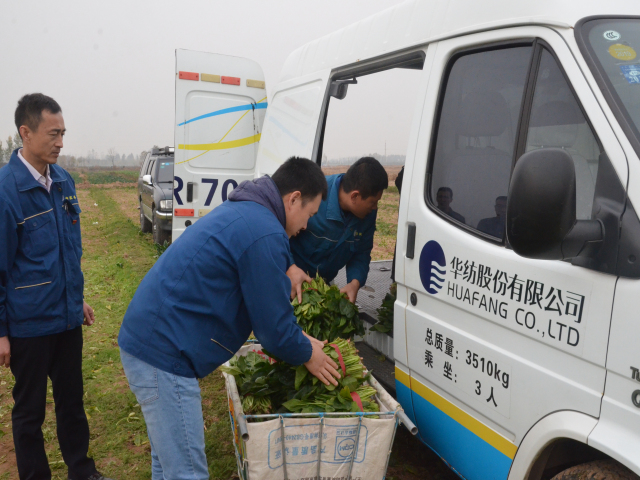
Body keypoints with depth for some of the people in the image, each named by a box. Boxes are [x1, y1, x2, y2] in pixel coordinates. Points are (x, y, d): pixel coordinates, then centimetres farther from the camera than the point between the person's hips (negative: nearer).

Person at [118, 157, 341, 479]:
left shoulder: (240, 212, 13)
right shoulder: (264, 234, -19)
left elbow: (262, 304, 23)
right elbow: (273, 323, -13)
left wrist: (298, 342, 20)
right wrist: (307, 355, 6)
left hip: (143, 341, 11)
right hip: (164, 356, -11)